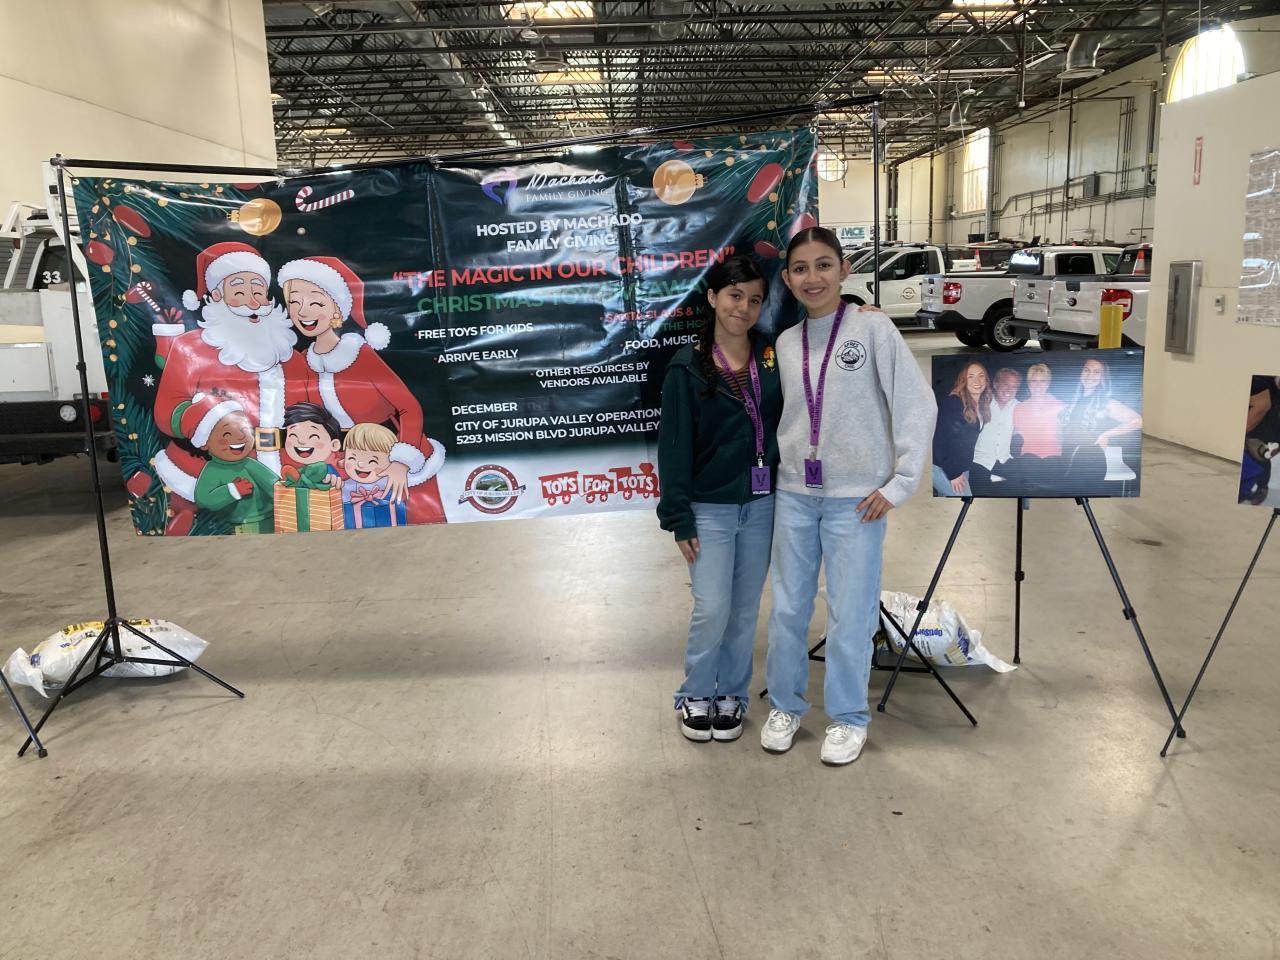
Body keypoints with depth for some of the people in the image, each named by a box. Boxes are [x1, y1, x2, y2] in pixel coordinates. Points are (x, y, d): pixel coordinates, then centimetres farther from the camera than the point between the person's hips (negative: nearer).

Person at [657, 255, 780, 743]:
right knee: (712, 608, -4)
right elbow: (675, 446, -6)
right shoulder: (688, 367, -6)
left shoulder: (774, 356, 3)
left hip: (762, 504, 3)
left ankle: (731, 693, 30)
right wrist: (679, 519, -9)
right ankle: (696, 694, 20)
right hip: (711, 507, -3)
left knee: (745, 608, 12)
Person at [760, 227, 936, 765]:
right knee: (787, 609, 10)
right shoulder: (785, 344, 6)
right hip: (794, 494, 4)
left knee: (850, 615, 3)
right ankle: (785, 706, 29)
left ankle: (849, 717, 22)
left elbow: (917, 405, -8)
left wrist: (900, 483, -11)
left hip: (855, 498, -4)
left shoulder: (874, 329, -7)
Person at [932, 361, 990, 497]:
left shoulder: (982, 406, 8)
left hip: (961, 467, 8)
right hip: (941, 466, -8)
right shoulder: (953, 403, -17)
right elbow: (942, 440, -20)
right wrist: (953, 473, -20)